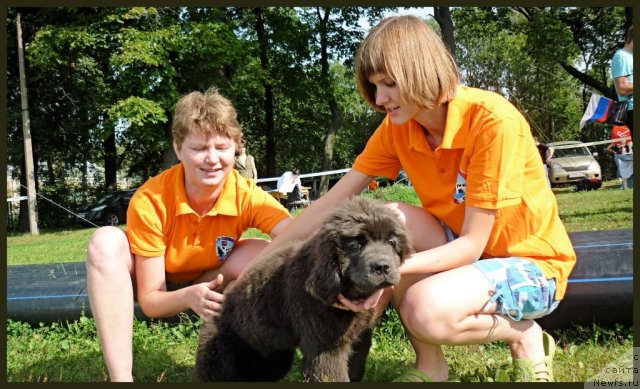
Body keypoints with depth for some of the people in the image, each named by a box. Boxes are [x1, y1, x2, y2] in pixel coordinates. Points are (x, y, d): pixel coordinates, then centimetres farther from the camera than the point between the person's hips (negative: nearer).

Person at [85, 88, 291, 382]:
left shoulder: (247, 196, -26)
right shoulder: (149, 202, -29)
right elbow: (150, 301, -25)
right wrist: (189, 297, -47)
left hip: (210, 285, 1)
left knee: (263, 253, -28)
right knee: (106, 242, -31)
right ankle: (120, 378, -29)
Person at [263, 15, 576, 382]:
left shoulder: (493, 120, -25)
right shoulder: (397, 128, -6)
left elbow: (472, 244, -25)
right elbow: (331, 204, -6)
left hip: (533, 262, -6)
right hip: (463, 251, 6)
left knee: (426, 308, -33)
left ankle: (526, 336, 0)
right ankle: (430, 365, -5)